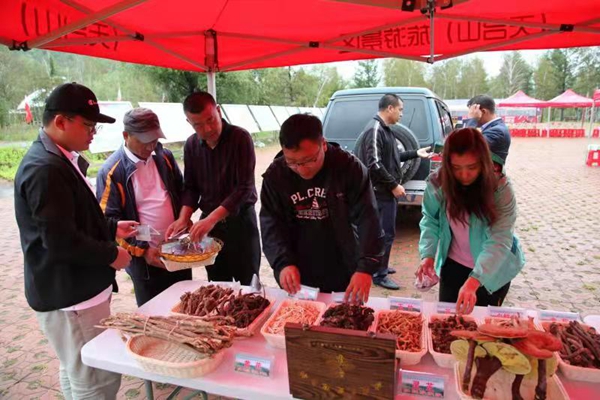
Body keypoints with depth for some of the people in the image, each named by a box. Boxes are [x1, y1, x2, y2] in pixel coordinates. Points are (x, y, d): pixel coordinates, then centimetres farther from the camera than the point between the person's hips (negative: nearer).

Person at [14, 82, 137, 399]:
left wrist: (111, 228, 11)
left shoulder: (59, 159, 10)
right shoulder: (46, 169, -23)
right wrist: (110, 255, -14)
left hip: (73, 290, 10)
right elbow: (61, 242, -27)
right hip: (70, 295, -10)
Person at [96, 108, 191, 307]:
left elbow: (181, 193, 12)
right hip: (144, 258, -4)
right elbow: (110, 219, -12)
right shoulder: (111, 171, -13)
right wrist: (142, 249, -17)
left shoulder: (164, 157, 1)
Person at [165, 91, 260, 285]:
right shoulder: (191, 145, 2)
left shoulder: (240, 138, -14)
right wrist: (184, 218, -9)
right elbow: (191, 187, 8)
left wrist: (212, 218, -27)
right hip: (208, 221, 4)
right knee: (217, 286, 15)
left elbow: (245, 187, -20)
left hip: (241, 219, -4)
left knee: (248, 284, 6)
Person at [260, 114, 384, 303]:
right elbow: (271, 225, -8)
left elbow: (367, 220, -17)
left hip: (346, 273, -1)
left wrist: (366, 267, -28)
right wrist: (283, 263, -22)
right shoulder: (275, 174, -8)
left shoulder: (349, 167, -15)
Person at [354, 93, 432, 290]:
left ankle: (379, 266, 32)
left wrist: (415, 153, 21)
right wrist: (394, 185, -20)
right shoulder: (375, 130, -19)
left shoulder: (385, 129, 13)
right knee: (386, 233, -3)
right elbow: (374, 164, -25)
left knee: (382, 231, 19)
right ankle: (379, 275, 8)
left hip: (386, 191, 10)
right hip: (381, 192, -10)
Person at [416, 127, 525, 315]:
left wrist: (474, 281, -43)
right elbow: (430, 221, -4)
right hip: (453, 266, 2)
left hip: (493, 271, -2)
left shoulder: (501, 188, -25)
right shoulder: (437, 183, -17)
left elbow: (500, 241, -31)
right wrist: (428, 254, -21)